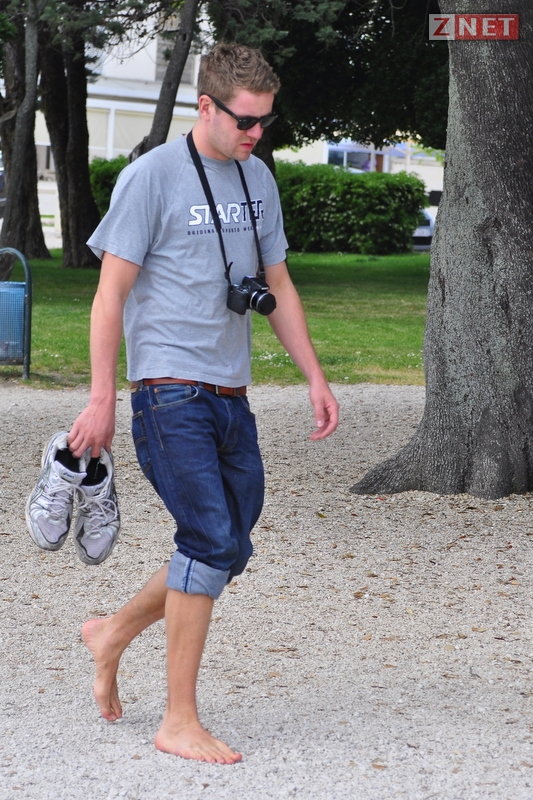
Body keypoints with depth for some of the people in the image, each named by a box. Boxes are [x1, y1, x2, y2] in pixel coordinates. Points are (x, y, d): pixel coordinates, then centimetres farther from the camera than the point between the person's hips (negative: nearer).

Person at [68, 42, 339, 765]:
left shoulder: (258, 179, 13)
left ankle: (113, 633, 30)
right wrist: (102, 399, -11)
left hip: (231, 396, 7)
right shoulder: (152, 177, -7)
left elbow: (277, 285, 21)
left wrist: (315, 376, 15)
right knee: (211, 541, -13)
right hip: (171, 390, -7)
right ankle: (180, 722, -5)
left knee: (228, 550, 7)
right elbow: (112, 291, -8)